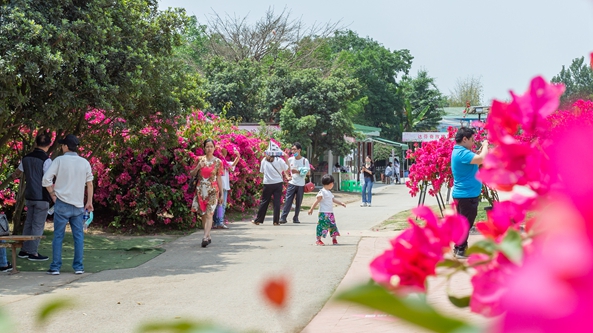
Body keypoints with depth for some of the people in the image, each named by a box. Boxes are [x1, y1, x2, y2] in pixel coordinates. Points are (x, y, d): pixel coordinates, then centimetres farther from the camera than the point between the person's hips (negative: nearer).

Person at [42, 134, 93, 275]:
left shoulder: (60, 160, -4)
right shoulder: (84, 162, 5)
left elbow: (46, 179, -11)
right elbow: (90, 184, 7)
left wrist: (53, 195, 0)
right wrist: (89, 202, 15)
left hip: (62, 204, -2)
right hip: (78, 205, 2)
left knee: (58, 236, 3)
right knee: (78, 236, 8)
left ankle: (55, 267, 2)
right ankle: (78, 266, 7)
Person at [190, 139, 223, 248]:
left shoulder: (218, 162, 1)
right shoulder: (200, 160, 6)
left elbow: (219, 178, 3)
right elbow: (192, 174, 9)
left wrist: (221, 193, 3)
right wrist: (198, 167, -10)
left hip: (212, 191, -3)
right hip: (201, 190, 3)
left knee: (209, 214, -13)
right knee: (203, 214, 7)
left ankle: (205, 237, -21)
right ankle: (208, 236, 18)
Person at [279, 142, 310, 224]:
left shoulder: (305, 161, -1)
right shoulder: (290, 160, 6)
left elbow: (308, 172, -7)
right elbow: (286, 170, 20)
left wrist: (297, 171, -18)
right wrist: (288, 176, 1)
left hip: (301, 185, -1)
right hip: (292, 183, 1)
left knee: (298, 202, 4)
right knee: (288, 201, -9)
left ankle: (296, 218, 13)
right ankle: (283, 217, -11)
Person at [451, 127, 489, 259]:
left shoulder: (459, 152, 13)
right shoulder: (462, 153, -22)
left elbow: (476, 159, 19)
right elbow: (481, 159, -32)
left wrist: (482, 149, 6)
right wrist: (485, 145, -15)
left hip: (464, 194, 11)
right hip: (466, 195, -11)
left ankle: (459, 247, 27)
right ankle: (460, 251, 3)